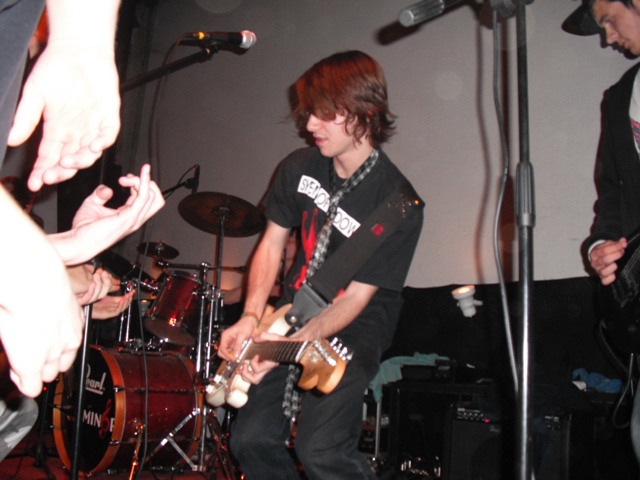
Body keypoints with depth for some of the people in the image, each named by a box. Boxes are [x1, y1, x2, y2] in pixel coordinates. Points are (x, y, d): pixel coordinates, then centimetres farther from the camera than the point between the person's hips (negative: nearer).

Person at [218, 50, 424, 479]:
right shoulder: (299, 167, -5)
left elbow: (354, 298, -20)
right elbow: (272, 244, 3)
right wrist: (252, 318, -12)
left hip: (356, 326, -5)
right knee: (251, 439, 2)